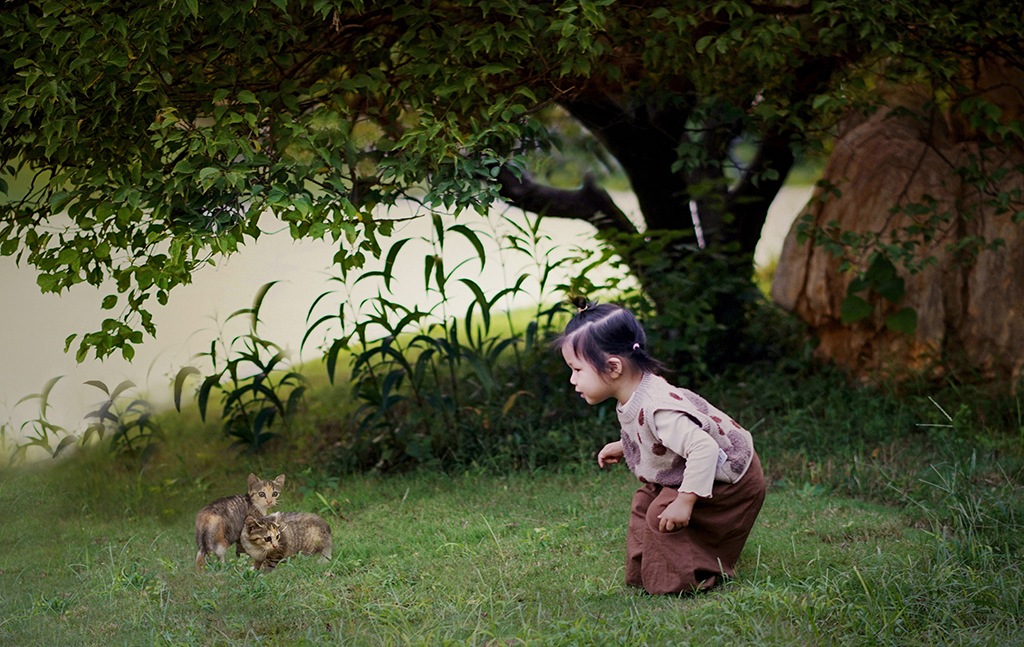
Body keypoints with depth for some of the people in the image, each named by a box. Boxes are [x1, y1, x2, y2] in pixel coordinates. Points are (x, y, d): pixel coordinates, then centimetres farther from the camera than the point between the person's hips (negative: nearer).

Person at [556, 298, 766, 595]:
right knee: (645, 501, 11)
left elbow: (703, 448, -41)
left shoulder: (657, 408, -37)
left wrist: (685, 501, -38)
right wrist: (623, 446, 8)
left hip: (730, 480, -10)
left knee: (663, 514, -17)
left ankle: (686, 579, 1)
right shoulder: (634, 398, -5)